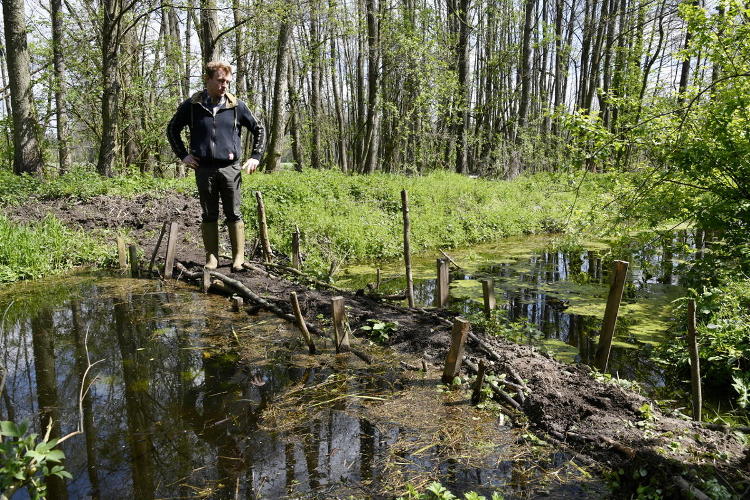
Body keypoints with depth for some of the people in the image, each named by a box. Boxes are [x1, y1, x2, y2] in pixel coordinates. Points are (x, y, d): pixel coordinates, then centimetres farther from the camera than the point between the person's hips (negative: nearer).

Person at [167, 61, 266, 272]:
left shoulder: (237, 106, 2)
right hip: (203, 169, 1)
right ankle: (211, 257, 15)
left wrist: (255, 156, 4)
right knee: (209, 215, 6)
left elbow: (259, 129, 12)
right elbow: (172, 129, 15)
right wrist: (183, 155, 6)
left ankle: (239, 258, 8)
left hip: (230, 168, 0)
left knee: (234, 214, 2)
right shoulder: (192, 105, 2)